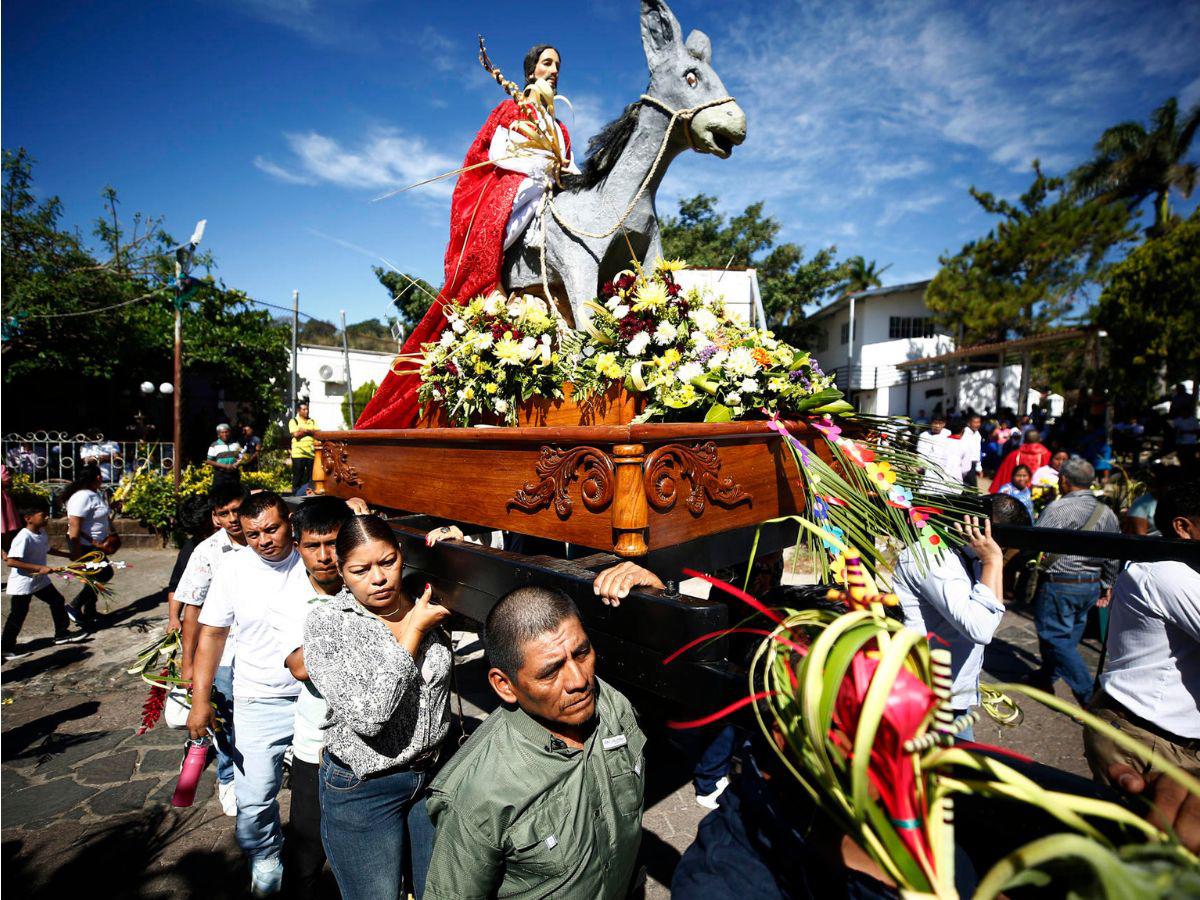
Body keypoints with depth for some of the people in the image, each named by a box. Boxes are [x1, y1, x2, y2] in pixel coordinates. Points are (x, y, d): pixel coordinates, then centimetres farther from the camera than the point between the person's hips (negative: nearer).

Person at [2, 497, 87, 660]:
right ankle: (6, 648, 20)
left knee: (57, 601, 14)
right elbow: (11, 561, -31)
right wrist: (39, 568, -33)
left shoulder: (42, 533, 0)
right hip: (22, 583, -8)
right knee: (17, 616, 4)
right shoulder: (23, 537, -27)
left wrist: (69, 555, 21)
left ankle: (61, 633, 27)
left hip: (40, 580, 8)